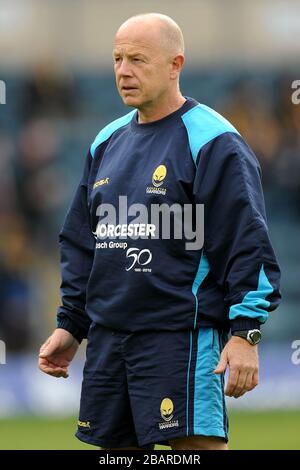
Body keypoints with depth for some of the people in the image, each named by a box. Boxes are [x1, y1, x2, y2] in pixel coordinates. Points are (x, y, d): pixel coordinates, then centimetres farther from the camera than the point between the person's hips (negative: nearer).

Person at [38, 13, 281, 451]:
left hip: (182, 335, -7)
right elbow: (80, 244, 23)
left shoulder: (211, 142, -7)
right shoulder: (107, 143, 15)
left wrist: (245, 332, -17)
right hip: (107, 336, 7)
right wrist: (69, 324, 18)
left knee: (198, 445, -12)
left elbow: (248, 244, -11)